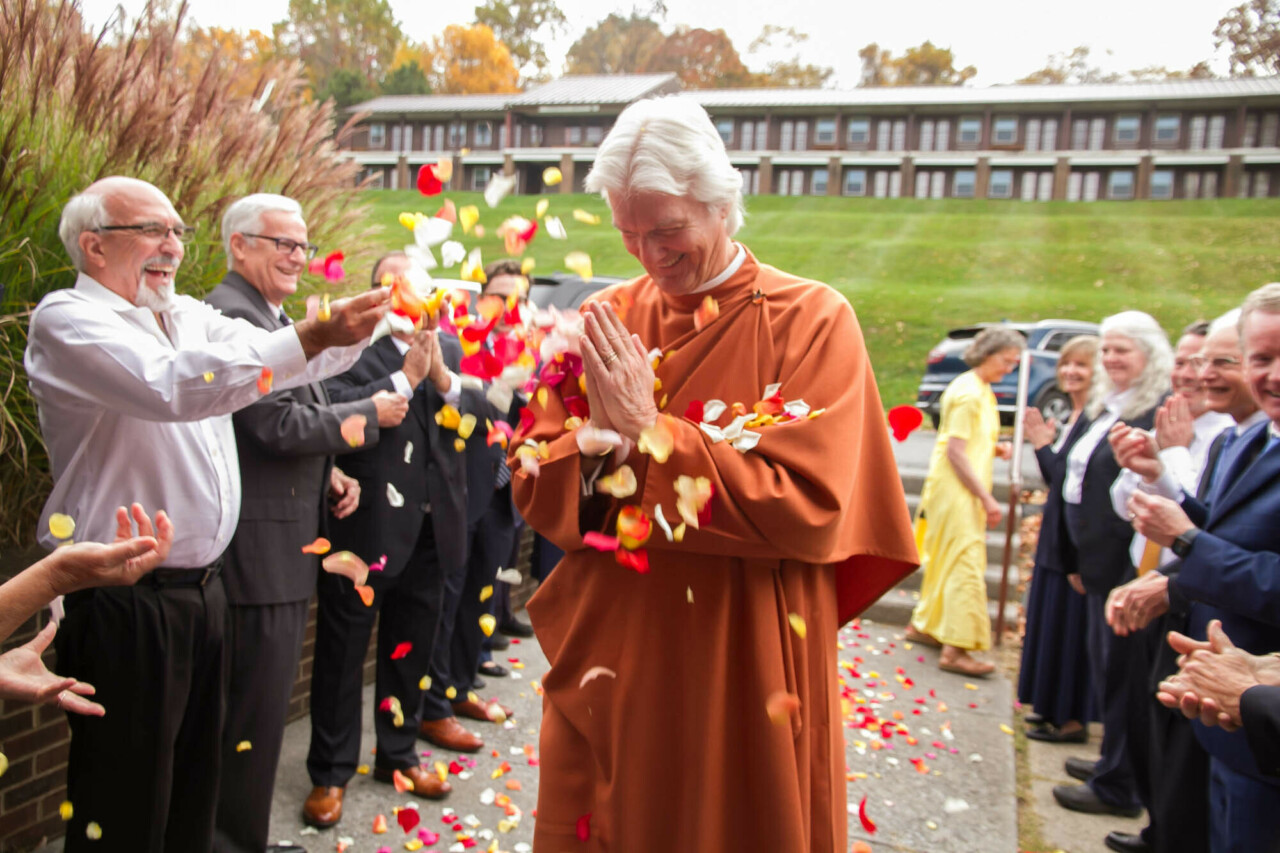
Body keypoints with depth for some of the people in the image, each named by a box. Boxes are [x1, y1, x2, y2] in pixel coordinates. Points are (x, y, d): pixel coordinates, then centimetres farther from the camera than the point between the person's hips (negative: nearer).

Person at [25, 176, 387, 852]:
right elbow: (172, 386, -27)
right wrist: (310, 337, -35)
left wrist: (364, 321, -10)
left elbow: (287, 364, 8)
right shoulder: (68, 320, -10)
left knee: (195, 788, 17)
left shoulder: (191, 316, 13)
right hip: (126, 602, -7)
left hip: (201, 586, 7)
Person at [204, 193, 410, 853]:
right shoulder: (231, 315, -16)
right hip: (259, 552, -11)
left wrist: (328, 473, 8)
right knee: (256, 708, 0)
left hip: (286, 548, 11)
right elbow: (279, 427, -22)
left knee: (265, 701, 19)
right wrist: (371, 414, -10)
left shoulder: (270, 316, 17)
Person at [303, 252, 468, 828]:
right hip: (367, 526, -5)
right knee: (343, 651, 8)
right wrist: (406, 376, -19)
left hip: (429, 529, 5)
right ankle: (330, 773, 23)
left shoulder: (448, 350, 11)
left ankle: (398, 755, 36)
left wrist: (443, 376, -14)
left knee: (411, 649, 18)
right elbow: (336, 413, -22)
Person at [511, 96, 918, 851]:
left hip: (744, 671, -3)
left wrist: (649, 430, -18)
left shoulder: (812, 320, -9)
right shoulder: (607, 319, 3)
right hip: (608, 661, 4)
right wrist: (599, 438, -19)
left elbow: (808, 506, -19)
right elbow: (533, 482, 2)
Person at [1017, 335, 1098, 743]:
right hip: (1057, 540, 10)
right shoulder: (1074, 418, 12)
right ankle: (1056, 708, 32)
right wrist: (1044, 445, 5)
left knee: (1070, 628, 2)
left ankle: (1072, 719, 16)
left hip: (1078, 544, -10)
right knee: (1053, 625, 18)